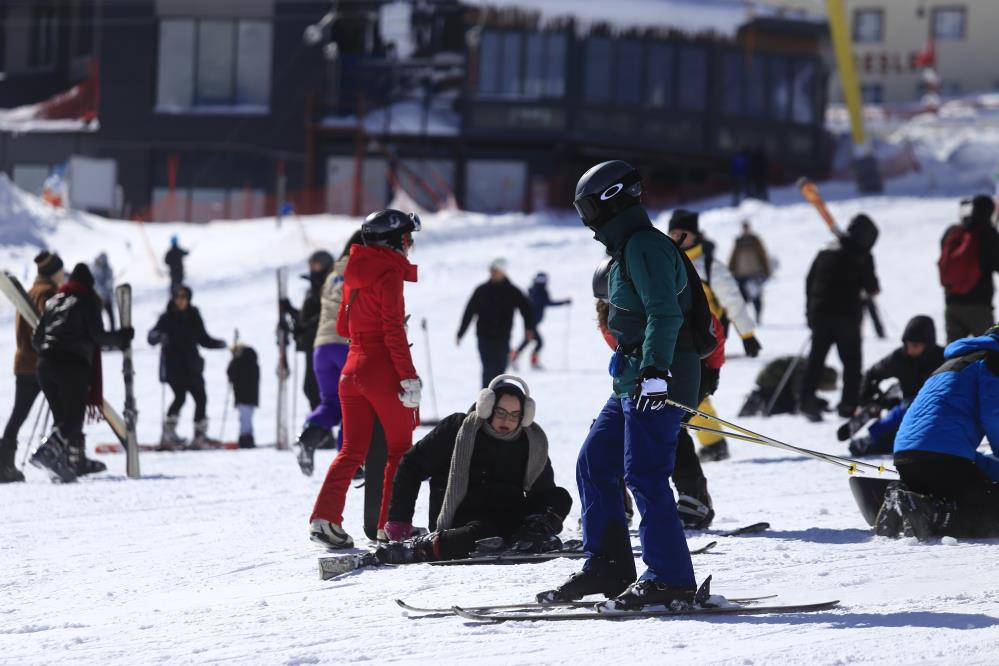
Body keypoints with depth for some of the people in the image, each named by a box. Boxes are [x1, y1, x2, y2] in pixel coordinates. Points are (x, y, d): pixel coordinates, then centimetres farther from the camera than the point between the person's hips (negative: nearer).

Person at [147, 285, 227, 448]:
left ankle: (200, 435, 14)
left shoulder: (194, 318, 10)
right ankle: (168, 433, -17)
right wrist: (159, 336, -32)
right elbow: (152, 336, -9)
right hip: (173, 365, -5)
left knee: (200, 397, 4)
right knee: (180, 396, -21)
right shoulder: (167, 318, -2)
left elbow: (203, 339, 18)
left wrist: (219, 343, 2)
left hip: (191, 365, 5)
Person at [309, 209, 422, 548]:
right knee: (400, 448, 7)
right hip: (383, 370, -7)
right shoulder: (390, 273, -11)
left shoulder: (356, 272, 12)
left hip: (353, 368, 7)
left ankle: (324, 517, -6)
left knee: (352, 450, 9)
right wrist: (409, 377, -17)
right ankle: (392, 523, 5)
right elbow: (393, 330, -17)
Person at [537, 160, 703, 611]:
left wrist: (655, 370, -33)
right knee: (594, 464, 11)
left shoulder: (644, 247, -13)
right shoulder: (630, 248, 20)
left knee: (644, 475, -13)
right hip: (635, 379, 11)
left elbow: (664, 313, -24)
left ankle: (670, 580, -11)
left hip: (658, 379, -11)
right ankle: (607, 567, 14)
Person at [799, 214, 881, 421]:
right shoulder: (862, 256, -6)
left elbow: (809, 281, 13)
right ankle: (848, 404, 0)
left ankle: (807, 400, -3)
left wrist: (811, 310, 18)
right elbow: (871, 286, -7)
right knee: (852, 361, 5)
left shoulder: (826, 252, 12)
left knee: (816, 359, 8)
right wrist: (874, 288, 17)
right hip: (847, 315, -5)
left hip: (820, 313, 5)